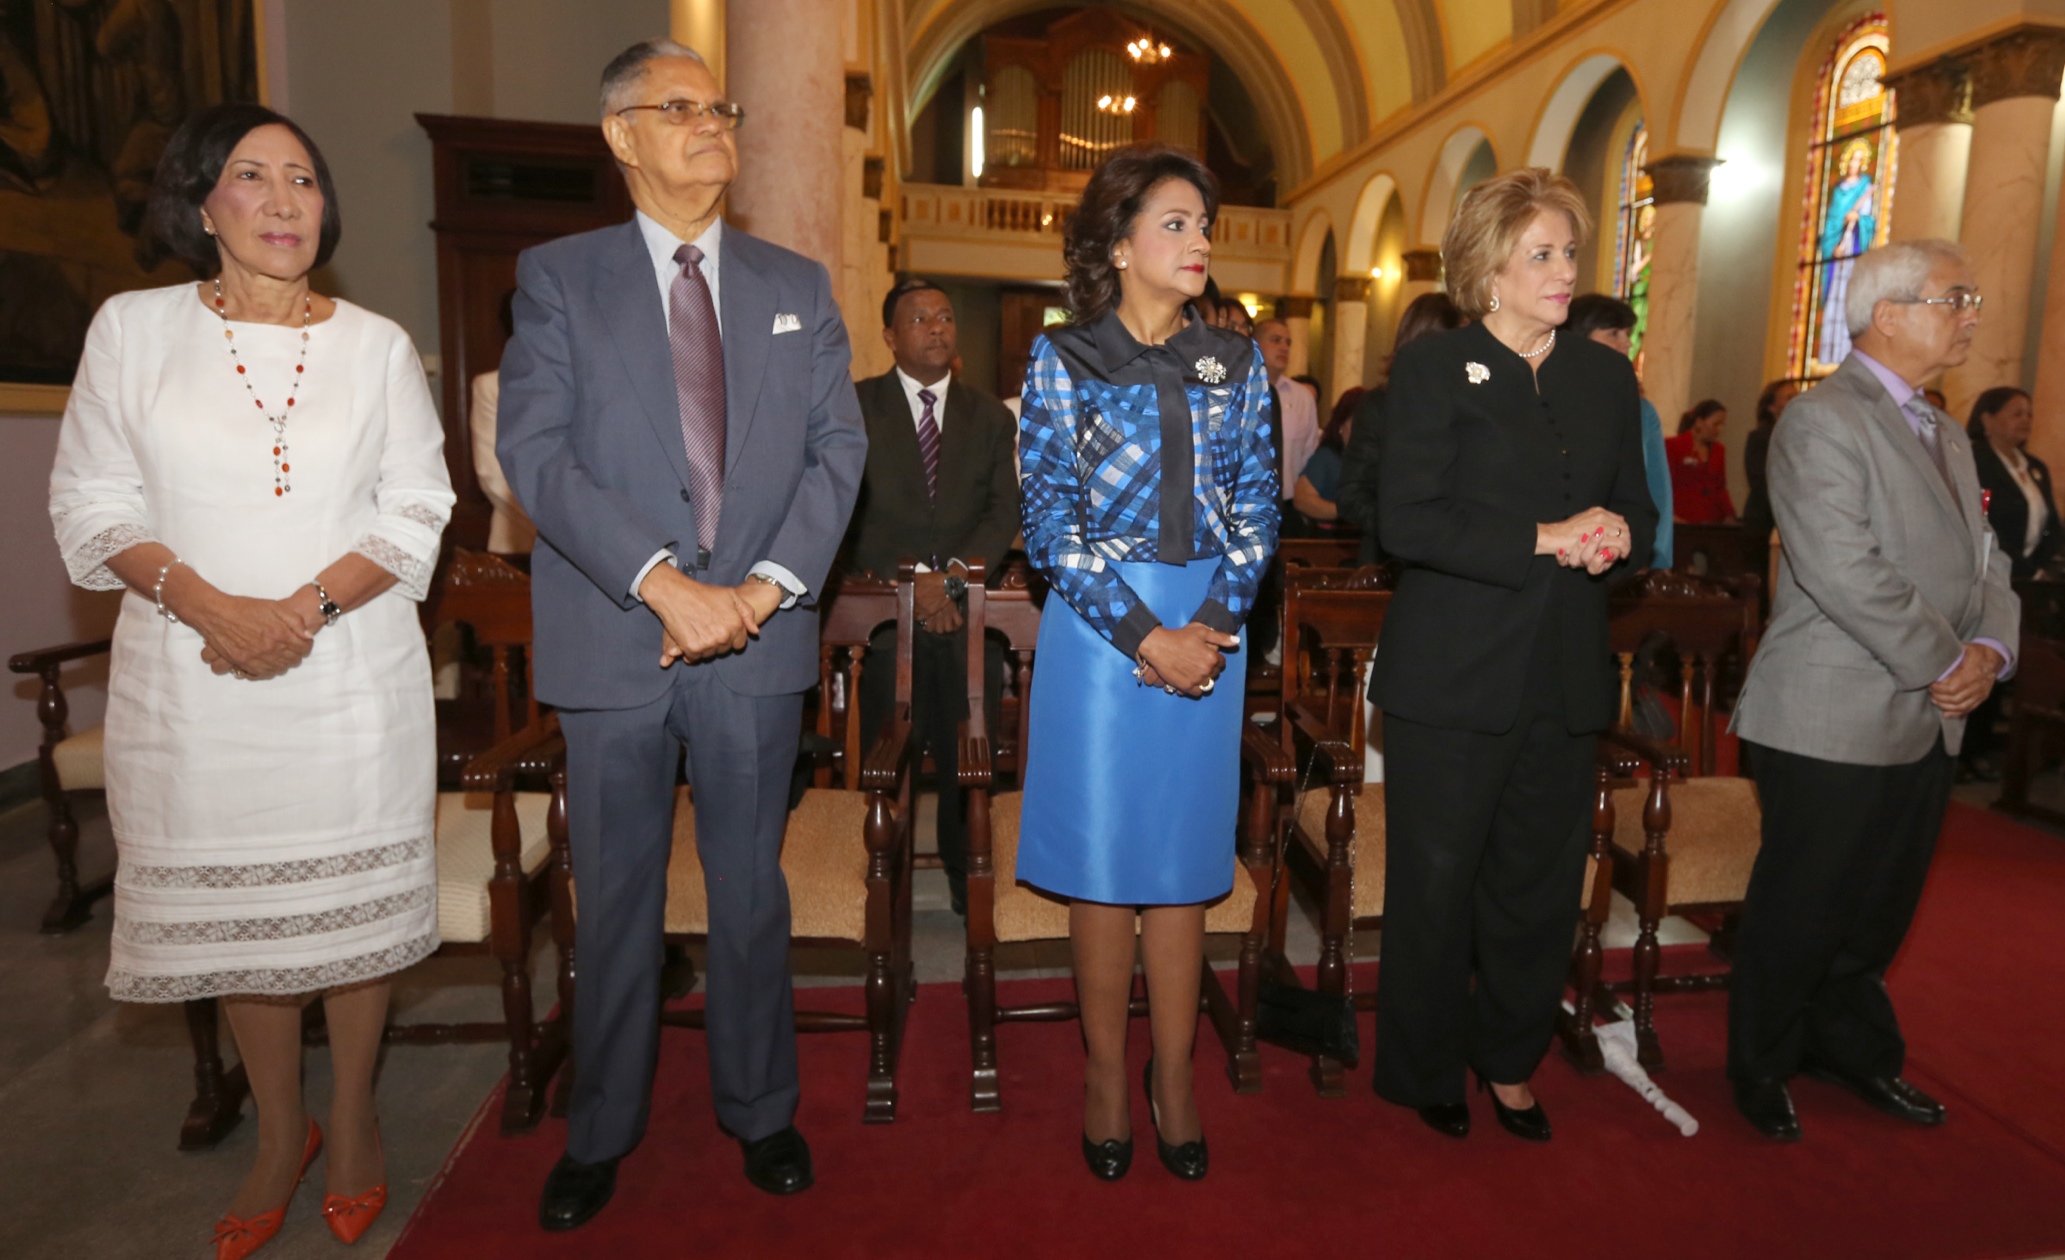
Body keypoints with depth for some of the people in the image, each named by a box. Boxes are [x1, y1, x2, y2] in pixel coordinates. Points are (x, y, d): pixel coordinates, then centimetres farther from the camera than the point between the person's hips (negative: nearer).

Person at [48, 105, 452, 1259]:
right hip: (193, 679, 1)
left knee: (354, 901, 7)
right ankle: (282, 1136, 32)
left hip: (351, 672, -1)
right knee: (233, 904, 11)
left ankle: (354, 1124, 29)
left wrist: (306, 607, -14)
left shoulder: (377, 345, 5)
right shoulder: (134, 328, 5)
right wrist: (210, 604, -14)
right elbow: (96, 504, 3)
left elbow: (416, 513, 0)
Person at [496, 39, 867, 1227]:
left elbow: (839, 443, 3)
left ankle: (761, 1109, 32)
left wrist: (770, 584, -12)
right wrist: (665, 583, -19)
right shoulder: (557, 276, 5)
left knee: (751, 889, 13)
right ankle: (602, 1131, 32)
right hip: (614, 640, -1)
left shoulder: (798, 283, 11)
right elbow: (535, 450, -8)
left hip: (762, 637, 2)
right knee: (617, 898, 12)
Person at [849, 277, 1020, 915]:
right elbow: (849, 506, -3)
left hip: (970, 609, 2)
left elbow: (1005, 509, 6)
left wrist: (958, 570, -11)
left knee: (967, 759, 3)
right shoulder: (856, 406, 5)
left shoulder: (991, 416, 14)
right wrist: (913, 577, -13)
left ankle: (966, 881, 19)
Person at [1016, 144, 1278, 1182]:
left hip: (1208, 628, 3)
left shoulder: (1235, 362, 9)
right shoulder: (1063, 359, 0)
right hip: (1098, 628, -2)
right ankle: (1105, 1074, 24)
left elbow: (1256, 509, 6)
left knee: (1184, 861, 9)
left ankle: (1174, 1076, 25)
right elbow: (1050, 521, -5)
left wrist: (1213, 624, -8)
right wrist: (1144, 635, -12)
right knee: (1101, 859, 6)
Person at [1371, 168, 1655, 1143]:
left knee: (1540, 883, 14)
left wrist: (1619, 533, -5)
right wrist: (1544, 539, -17)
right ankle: (1425, 1071, 27)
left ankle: (1510, 1063, 34)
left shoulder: (1607, 376, 13)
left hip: (1565, 678, 5)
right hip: (1453, 677, -5)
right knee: (1436, 882, 6)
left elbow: (1635, 508, 19)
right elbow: (1408, 522, -13)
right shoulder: (1433, 368, -3)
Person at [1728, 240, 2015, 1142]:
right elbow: (1844, 570, -21)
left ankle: (1852, 1048, 39)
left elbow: (1984, 565, 14)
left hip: (1927, 724, 8)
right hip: (1833, 721, -8)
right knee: (1800, 909, 5)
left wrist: (1990, 648, -5)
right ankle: (1762, 1069, 25)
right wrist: (1942, 665, -15)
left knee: (1879, 906, 19)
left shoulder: (1946, 437, 18)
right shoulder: (1821, 422, -12)